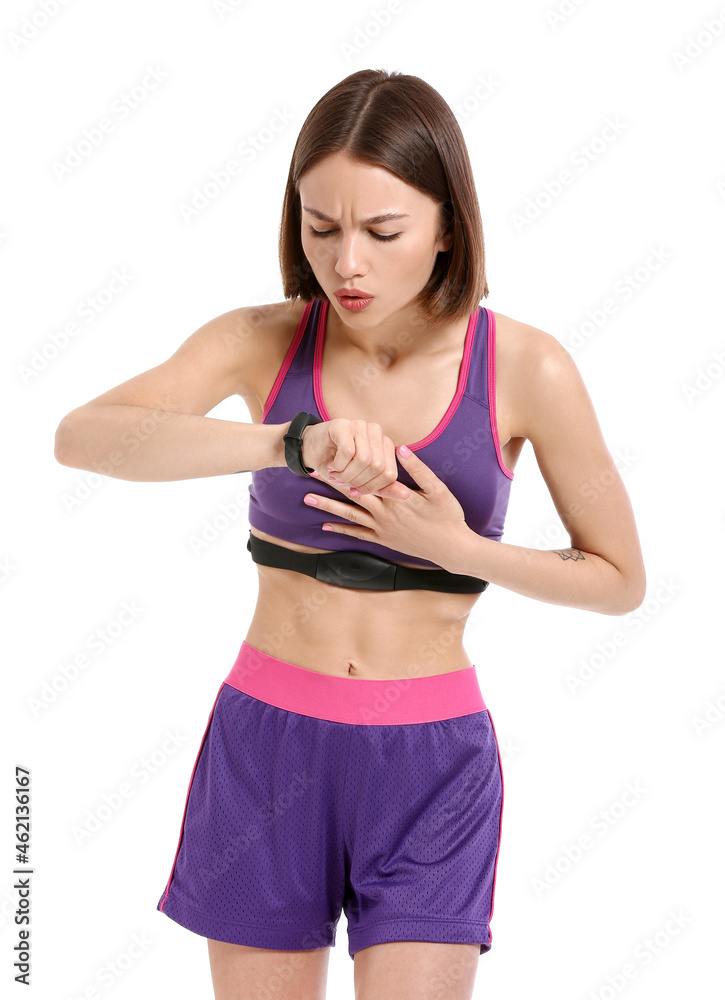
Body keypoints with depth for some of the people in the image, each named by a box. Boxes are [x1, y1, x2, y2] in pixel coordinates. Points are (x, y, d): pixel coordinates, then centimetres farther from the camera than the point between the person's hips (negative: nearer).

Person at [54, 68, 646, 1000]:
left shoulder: (524, 367, -8)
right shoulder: (262, 341, -5)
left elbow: (621, 580, 1)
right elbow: (81, 435, -23)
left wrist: (455, 547, -15)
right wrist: (292, 443, -36)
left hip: (431, 760, -1)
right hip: (266, 746, 2)